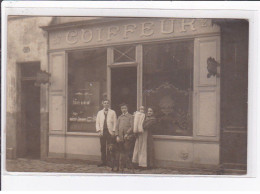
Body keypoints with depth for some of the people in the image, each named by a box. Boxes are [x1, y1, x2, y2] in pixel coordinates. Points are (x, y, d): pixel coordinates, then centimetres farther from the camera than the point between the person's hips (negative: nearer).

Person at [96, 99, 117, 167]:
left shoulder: (112, 112, 9)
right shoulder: (100, 112, 16)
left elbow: (115, 122, 4)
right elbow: (97, 122, 11)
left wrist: (113, 131, -6)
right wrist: (99, 131, -2)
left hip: (110, 132, -2)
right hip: (102, 132, 2)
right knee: (103, 148, 2)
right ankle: (103, 162, 7)